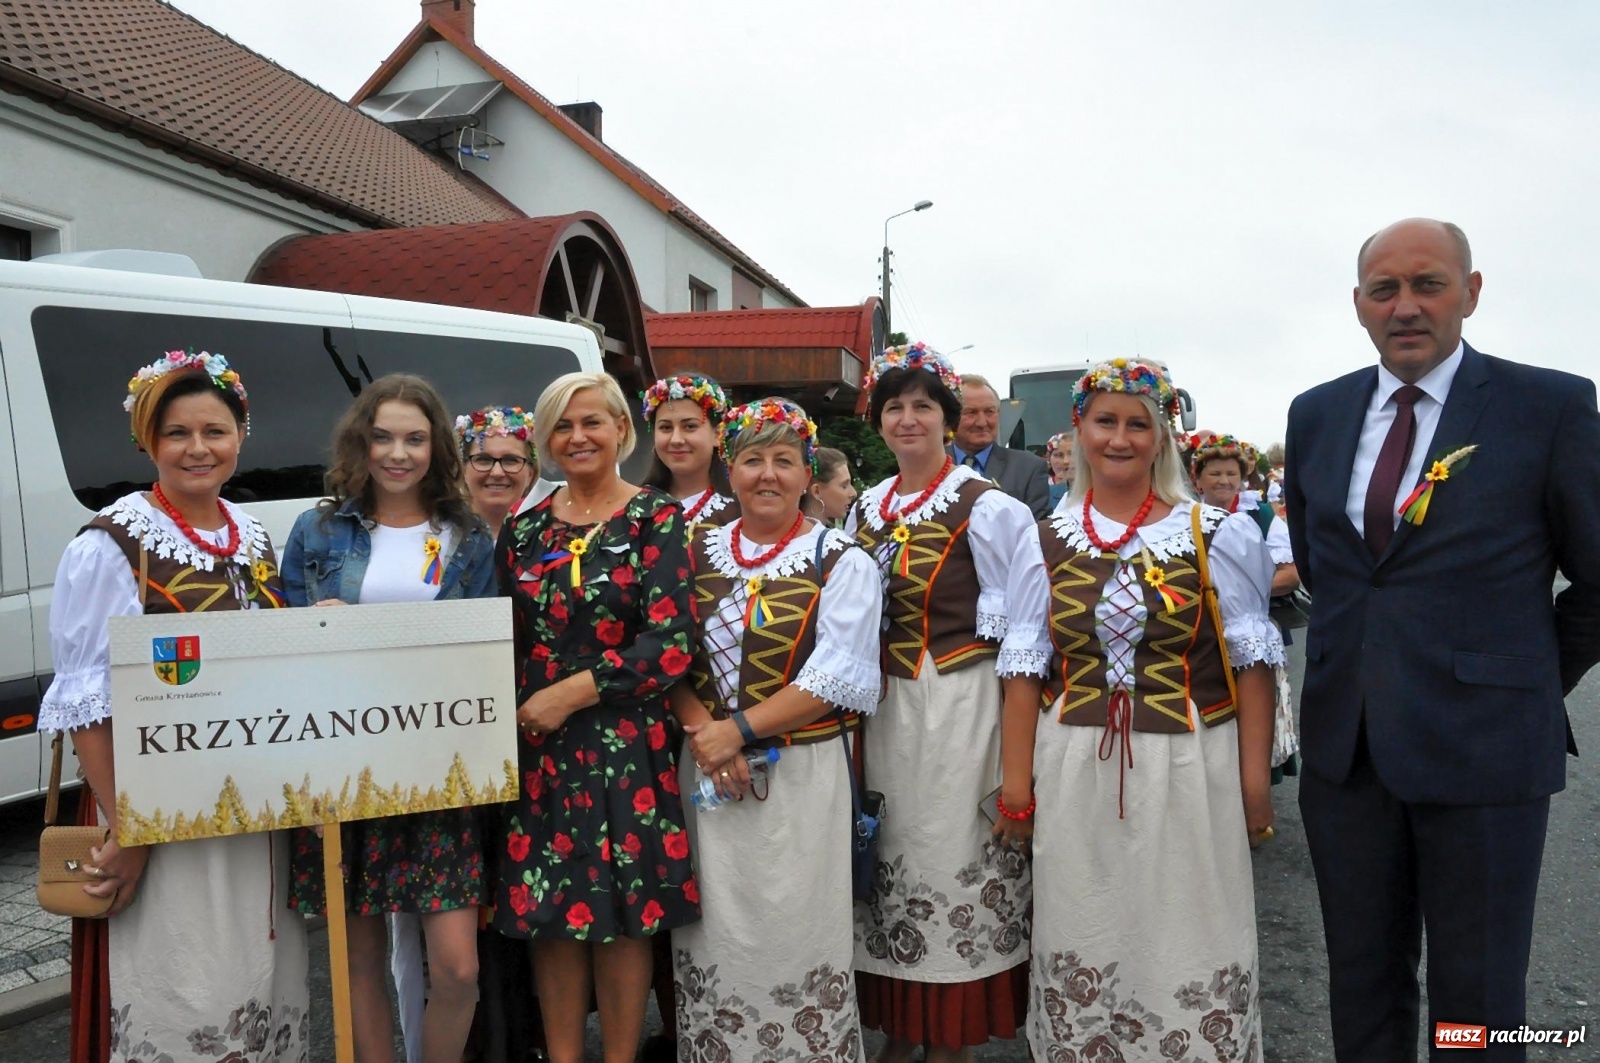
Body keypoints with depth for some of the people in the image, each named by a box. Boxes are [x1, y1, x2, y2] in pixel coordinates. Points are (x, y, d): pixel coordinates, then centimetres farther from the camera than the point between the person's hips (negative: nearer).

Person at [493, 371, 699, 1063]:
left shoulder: (656, 519, -4)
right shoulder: (524, 529, 10)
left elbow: (671, 643, -12)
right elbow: (507, 642, 16)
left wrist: (569, 693, -13)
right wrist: (515, 711, 1)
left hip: (627, 743, -4)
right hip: (538, 746, 4)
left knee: (622, 912, 3)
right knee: (546, 909, 8)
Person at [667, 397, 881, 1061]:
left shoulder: (841, 562, -4)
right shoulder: (696, 553, 8)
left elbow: (837, 677, -13)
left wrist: (737, 729, -16)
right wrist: (699, 727, -13)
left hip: (802, 775, -3)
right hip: (706, 770, 3)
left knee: (794, 933, 5)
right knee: (714, 934, 12)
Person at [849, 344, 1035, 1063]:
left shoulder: (988, 509, -8)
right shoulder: (865, 510, 9)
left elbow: (1015, 634, -10)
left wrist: (1014, 745, -14)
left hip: (960, 707, -5)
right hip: (882, 708, 5)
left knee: (953, 864, 3)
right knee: (889, 861, 11)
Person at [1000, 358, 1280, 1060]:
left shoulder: (1218, 535, -2)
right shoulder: (1046, 541, 4)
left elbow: (1251, 663, -1)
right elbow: (1026, 667, 5)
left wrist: (1255, 779, -6)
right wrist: (1016, 778, 2)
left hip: (1190, 768, -2)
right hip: (1076, 769, 2)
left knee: (1187, 943, 7)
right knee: (1085, 939, 13)